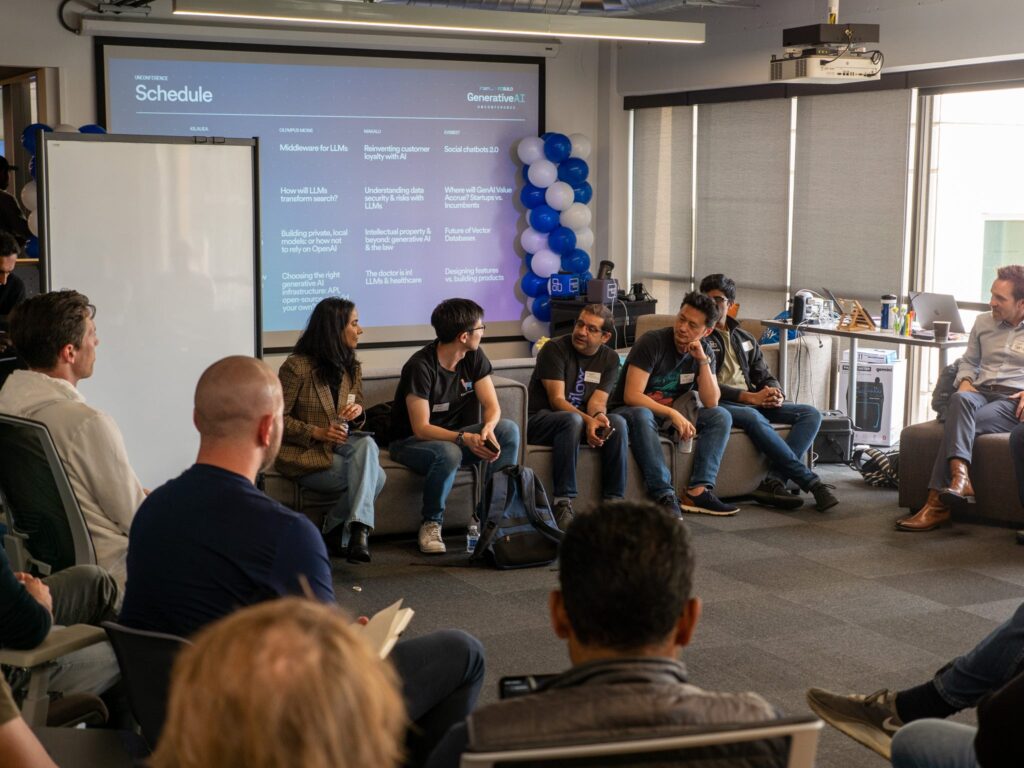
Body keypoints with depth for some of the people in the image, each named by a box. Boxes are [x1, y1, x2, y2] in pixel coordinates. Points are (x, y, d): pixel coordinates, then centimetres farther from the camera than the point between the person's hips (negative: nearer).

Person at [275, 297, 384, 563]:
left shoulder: (351, 367, 10)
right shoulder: (297, 366, -11)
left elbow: (357, 419, 18)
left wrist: (358, 412, -8)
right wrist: (316, 433, -21)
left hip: (339, 444, 6)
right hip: (304, 453, -6)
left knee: (367, 444, -30)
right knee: (374, 476, -25)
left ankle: (357, 530, -31)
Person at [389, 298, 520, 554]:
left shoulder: (474, 357, -3)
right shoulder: (420, 367, -24)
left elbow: (492, 405, -5)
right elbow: (421, 428, -26)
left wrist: (488, 428, -29)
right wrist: (464, 439, -40)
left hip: (454, 436, 7)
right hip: (410, 442, -7)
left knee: (508, 429, -18)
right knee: (448, 453, -40)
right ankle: (431, 524, -18)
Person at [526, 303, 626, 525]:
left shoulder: (609, 359, 6)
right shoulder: (555, 349, -9)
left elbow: (598, 401, -5)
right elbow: (556, 399, -18)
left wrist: (598, 415, -31)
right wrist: (587, 420, -34)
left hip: (580, 420, 4)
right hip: (540, 420, -4)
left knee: (617, 422, -26)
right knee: (572, 420, -38)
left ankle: (613, 500, -22)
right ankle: (563, 504, -37)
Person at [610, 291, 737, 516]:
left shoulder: (704, 351, -1)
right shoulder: (653, 342, -18)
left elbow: (711, 402, -10)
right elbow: (631, 396, -25)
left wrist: (703, 361, -19)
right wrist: (673, 414, -31)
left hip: (670, 413, 6)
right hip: (632, 410, -6)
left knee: (721, 416, -14)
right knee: (641, 415, -40)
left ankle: (697, 491, -25)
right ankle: (664, 495, -41)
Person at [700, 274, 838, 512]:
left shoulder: (745, 339, 24)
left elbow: (765, 376, 21)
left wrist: (775, 394, -6)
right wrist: (750, 397, -17)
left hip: (755, 403, 7)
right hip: (719, 404, -7)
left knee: (811, 414, -12)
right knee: (753, 417, -39)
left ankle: (773, 482, -32)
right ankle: (811, 482, -35)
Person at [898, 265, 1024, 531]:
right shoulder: (983, 322, 22)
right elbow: (968, 360, 28)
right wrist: (965, 381, 5)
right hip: (980, 392, 4)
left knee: (959, 423, -33)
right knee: (960, 399, -37)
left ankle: (937, 504, -38)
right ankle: (960, 477, -54)